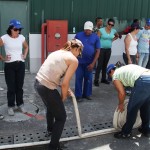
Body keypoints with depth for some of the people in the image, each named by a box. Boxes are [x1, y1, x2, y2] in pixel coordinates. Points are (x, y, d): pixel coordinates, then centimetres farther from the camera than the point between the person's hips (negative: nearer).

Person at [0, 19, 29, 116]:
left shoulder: (22, 37, 2)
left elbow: (26, 47, 21)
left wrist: (25, 56, 8)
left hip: (21, 64, 3)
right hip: (9, 65, -3)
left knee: (20, 86, 12)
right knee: (11, 87, 3)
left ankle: (20, 104, 26)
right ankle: (11, 106, 18)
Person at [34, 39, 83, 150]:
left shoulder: (58, 52, 16)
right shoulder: (74, 60, -8)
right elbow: (65, 83, -13)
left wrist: (65, 89, 21)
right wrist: (63, 97, 5)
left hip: (38, 82, 9)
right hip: (47, 88, -9)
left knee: (51, 107, 36)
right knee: (61, 117, 11)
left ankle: (50, 129, 61)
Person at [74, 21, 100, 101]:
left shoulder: (96, 37, -1)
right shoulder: (78, 35, -2)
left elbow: (98, 51, -2)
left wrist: (93, 63, -8)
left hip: (89, 62, 1)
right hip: (79, 61, -1)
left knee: (88, 79, 11)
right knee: (78, 78, 3)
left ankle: (87, 94, 25)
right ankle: (78, 95, 13)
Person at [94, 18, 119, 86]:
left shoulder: (113, 31, 6)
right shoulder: (101, 30, -10)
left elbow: (117, 36, 27)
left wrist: (112, 40, 11)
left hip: (108, 49, 5)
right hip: (101, 49, -5)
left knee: (105, 65, 13)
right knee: (100, 65, -7)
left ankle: (103, 79, 23)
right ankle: (96, 80, -2)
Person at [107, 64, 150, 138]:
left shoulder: (115, 75, 13)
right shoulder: (126, 68, 35)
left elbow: (122, 93, 5)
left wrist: (121, 104, 24)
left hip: (143, 82, -8)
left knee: (132, 109, 7)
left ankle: (126, 133, 21)